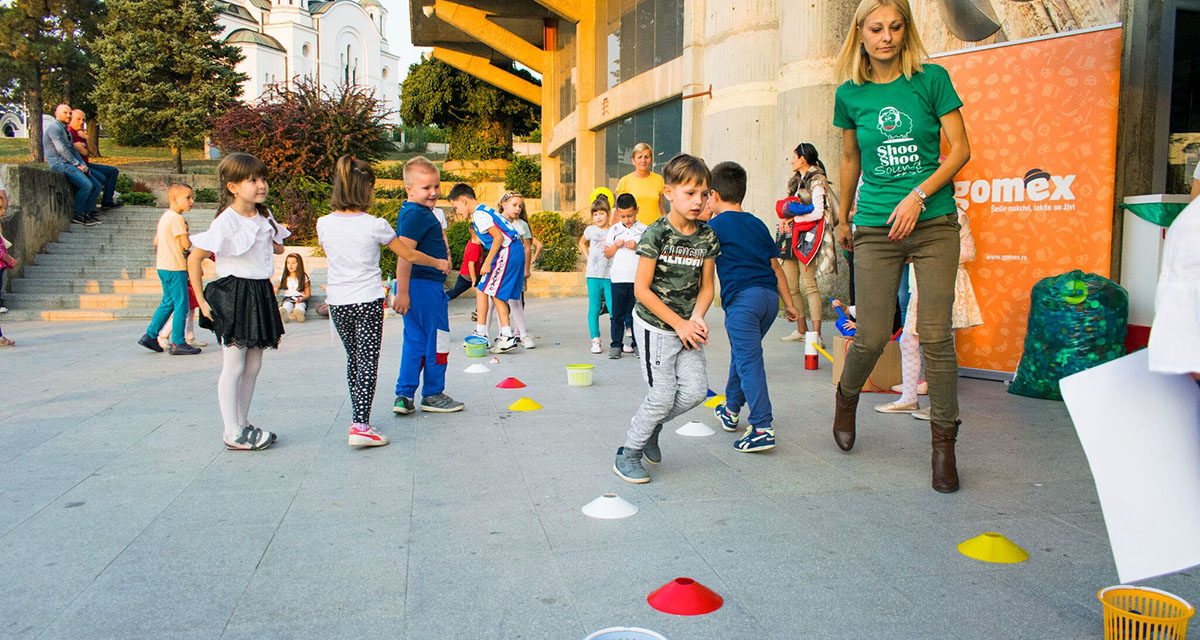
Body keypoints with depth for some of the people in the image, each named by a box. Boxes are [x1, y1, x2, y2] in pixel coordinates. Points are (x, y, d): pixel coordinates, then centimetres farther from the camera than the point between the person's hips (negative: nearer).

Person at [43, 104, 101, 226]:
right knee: (86, 185, -27)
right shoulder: (54, 127, -8)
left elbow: (73, 150, 22)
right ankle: (77, 216, -17)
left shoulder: (65, 129, 23)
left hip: (69, 164, 10)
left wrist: (84, 165, 7)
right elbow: (61, 149, -15)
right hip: (59, 163, -10)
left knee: (97, 186, -1)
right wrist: (77, 164, -14)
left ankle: (87, 213, -1)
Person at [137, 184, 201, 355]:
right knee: (181, 305, -3)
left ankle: (150, 335, 22)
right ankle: (178, 344, 0)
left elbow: (156, 241, 21)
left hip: (163, 266, 10)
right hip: (175, 268, -10)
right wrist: (190, 241, 0)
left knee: (168, 302, 20)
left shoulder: (164, 216, 14)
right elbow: (186, 244, -20)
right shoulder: (176, 218, -16)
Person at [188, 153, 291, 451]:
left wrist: (269, 243, 4)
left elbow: (277, 247, 23)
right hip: (233, 295, -7)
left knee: (253, 366, 12)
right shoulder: (226, 221, -14)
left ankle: (243, 424, 23)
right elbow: (194, 259, -13)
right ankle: (233, 433, 7)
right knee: (233, 367, -1)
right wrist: (201, 300, -13)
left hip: (260, 294, 7)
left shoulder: (264, 217, 7)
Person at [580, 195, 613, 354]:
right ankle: (595, 340, 8)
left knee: (614, 310, -3)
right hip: (593, 275, 1)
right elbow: (582, 242, 26)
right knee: (594, 309, 2)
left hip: (610, 276, -1)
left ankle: (615, 341, 7)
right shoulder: (591, 230, 6)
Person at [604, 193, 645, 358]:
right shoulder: (613, 230, 8)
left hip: (638, 278, -1)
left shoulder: (643, 230, 3)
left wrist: (637, 247, -15)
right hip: (618, 278, 1)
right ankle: (616, 345, 9)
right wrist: (616, 245, -9)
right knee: (617, 314, 3)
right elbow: (607, 254, 8)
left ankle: (637, 343, 15)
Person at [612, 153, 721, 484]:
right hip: (655, 326, -6)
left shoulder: (707, 237, 1)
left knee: (696, 389, -1)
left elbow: (706, 286, 7)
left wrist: (695, 319, -12)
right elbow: (641, 289, -16)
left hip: (686, 327, 6)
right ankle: (628, 454, 15)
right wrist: (679, 323, -16)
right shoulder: (656, 234, -15)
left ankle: (651, 425, 25)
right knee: (663, 395, -5)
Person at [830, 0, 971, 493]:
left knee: (935, 334, -5)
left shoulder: (932, 79, 0)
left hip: (935, 222, -1)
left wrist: (918, 195, -13)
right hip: (876, 227, 1)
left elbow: (961, 149, -1)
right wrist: (843, 219, 25)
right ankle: (846, 397, 31)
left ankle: (943, 440, 10)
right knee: (872, 335, -1)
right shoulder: (850, 95, 5)